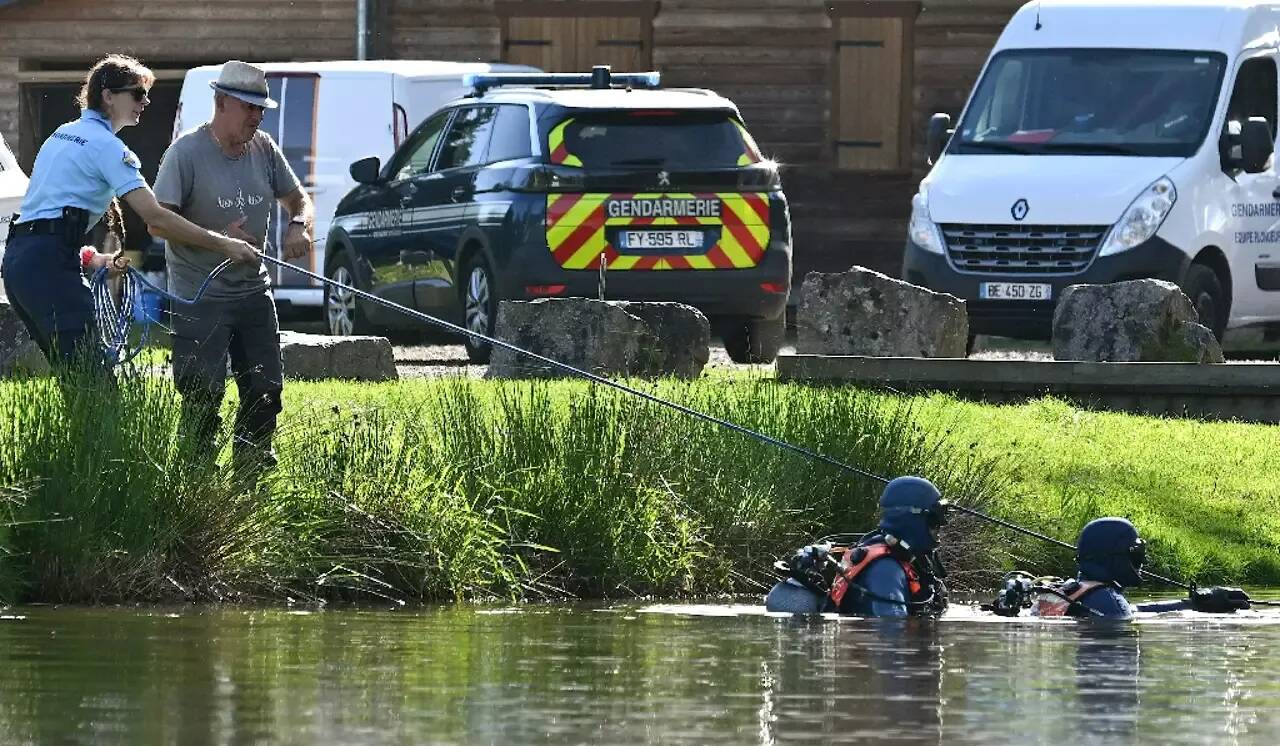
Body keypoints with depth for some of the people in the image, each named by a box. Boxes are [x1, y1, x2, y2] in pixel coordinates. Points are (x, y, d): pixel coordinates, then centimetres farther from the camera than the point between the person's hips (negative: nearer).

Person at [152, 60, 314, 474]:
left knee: (265, 388, 8)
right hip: (200, 297, -6)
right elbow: (159, 223, -16)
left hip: (252, 290, 6)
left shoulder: (263, 149, 4)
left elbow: (298, 198, 17)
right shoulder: (186, 152, -13)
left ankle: (251, 470, 22)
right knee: (203, 393, -11)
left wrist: (299, 226, -8)